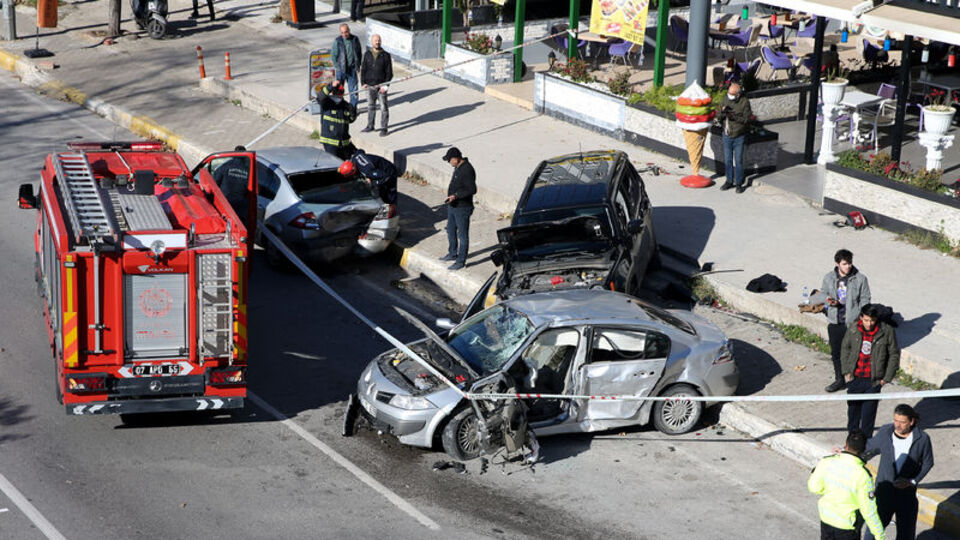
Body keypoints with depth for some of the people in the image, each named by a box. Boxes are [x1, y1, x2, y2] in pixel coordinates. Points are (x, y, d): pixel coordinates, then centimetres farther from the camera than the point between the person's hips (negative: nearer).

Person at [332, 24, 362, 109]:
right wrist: (337, 67, -8)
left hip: (352, 69, 2)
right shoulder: (337, 41, -9)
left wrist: (358, 65, 6)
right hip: (340, 70, -2)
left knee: (354, 91, 3)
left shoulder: (355, 40, -1)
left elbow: (359, 53, 11)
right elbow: (333, 55, -4)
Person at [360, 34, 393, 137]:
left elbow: (389, 72, -2)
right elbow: (363, 69, 9)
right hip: (370, 86, 3)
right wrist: (363, 82, -2)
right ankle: (370, 126, 25)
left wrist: (386, 85, -10)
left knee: (383, 107, 0)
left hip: (381, 86, -3)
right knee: (370, 106, 12)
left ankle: (383, 128, 7)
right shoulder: (367, 54, 5)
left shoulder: (385, 55, -2)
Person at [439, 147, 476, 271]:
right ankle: (452, 254, 40)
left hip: (462, 208, -10)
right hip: (452, 206, 10)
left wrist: (456, 196, -29)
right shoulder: (458, 167, 5)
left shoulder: (467, 170, -25)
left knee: (462, 235, 1)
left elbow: (472, 190, -27)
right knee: (451, 231, 23)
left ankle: (461, 261, 9)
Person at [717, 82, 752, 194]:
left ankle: (739, 183, 10)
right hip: (727, 135, 4)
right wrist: (722, 112, -22)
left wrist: (734, 117, -27)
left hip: (739, 137, -4)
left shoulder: (744, 102, -12)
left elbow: (747, 120, -14)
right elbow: (718, 117, 0)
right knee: (727, 160, 11)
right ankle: (729, 181, 23)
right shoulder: (725, 99, -2)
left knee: (738, 161, 0)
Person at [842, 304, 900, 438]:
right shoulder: (853, 330, -4)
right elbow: (845, 349, 11)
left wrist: (887, 378, -3)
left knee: (868, 413, 2)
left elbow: (894, 355, -1)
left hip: (873, 381, -2)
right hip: (855, 378, 2)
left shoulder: (886, 332, -11)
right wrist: (846, 371, 5)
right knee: (853, 407, 16)